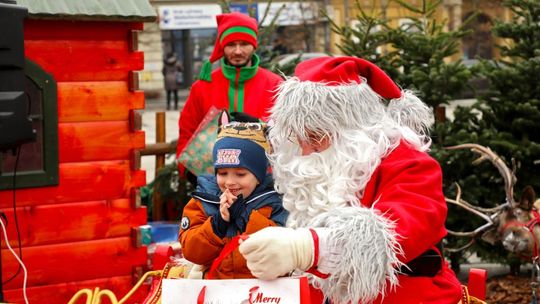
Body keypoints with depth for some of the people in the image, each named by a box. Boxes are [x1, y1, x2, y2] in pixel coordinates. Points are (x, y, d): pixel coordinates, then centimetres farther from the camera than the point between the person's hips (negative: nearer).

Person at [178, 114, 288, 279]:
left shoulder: (273, 203, 2)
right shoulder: (202, 203, 9)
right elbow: (191, 252, 3)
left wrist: (245, 216, -12)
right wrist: (218, 223, -10)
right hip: (214, 286, 2)